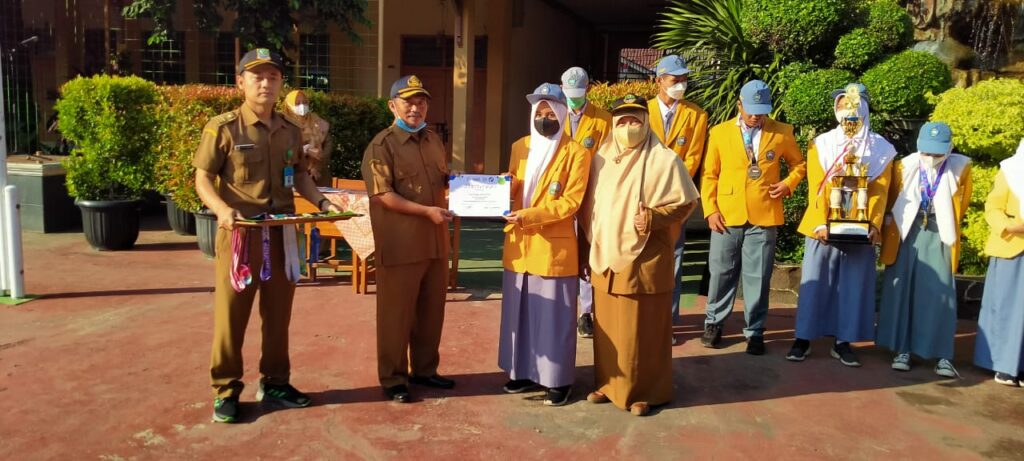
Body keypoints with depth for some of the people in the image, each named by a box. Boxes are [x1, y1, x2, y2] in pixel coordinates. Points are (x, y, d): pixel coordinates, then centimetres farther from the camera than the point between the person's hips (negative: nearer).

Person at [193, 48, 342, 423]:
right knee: (231, 312, 1)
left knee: (278, 312, 12)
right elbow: (202, 180, -6)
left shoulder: (290, 131, 10)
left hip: (283, 234, 5)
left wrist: (321, 202, 3)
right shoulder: (223, 128, -5)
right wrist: (222, 209, -25)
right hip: (239, 234, -5)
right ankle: (225, 390, 14)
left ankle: (275, 383, 25)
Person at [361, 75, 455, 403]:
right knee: (397, 313, 3)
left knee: (432, 310, 15)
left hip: (435, 241, 7)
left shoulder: (433, 141, 14)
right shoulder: (381, 145, -8)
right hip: (400, 244, -7)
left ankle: (424, 369, 30)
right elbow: (383, 195, -17)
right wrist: (427, 211, -22)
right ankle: (393, 379, 16)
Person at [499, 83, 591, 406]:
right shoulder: (519, 147, 11)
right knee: (519, 312, 13)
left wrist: (528, 215, -23)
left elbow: (570, 202, -13)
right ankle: (523, 371, 28)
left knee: (554, 317, 3)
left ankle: (558, 380, 16)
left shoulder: (576, 153, -7)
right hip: (518, 244, 6)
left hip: (554, 246, -5)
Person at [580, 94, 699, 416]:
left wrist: (653, 218, -21)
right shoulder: (601, 159, 9)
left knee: (642, 329, 3)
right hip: (606, 258, 5)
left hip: (645, 259, -5)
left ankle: (645, 391, 17)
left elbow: (685, 203, -5)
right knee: (607, 326, 13)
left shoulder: (664, 160, -7)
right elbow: (589, 205, 16)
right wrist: (591, 244, 12)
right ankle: (608, 383, 28)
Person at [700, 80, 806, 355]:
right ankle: (713, 323, 23)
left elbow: (799, 164, 17)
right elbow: (709, 175, 5)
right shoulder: (720, 132, 5)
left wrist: (789, 184, -3)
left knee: (758, 277, 3)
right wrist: (710, 210, -4)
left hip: (764, 217, 0)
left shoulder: (782, 132, 4)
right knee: (721, 272, 8)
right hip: (727, 215, 1)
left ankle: (754, 331, 15)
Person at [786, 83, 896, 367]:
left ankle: (843, 342, 12)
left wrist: (875, 224, -14)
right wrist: (820, 222, -16)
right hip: (824, 226, -1)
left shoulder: (881, 149, 6)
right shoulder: (821, 144, 3)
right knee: (815, 280, 1)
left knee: (854, 284, 3)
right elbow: (816, 188, -4)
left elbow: (880, 191, 0)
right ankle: (804, 338, 8)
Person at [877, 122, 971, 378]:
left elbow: (962, 201, 9)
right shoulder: (904, 166, -7)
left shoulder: (960, 168, -7)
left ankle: (943, 356, 4)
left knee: (941, 294, -2)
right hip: (906, 235, 1)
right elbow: (890, 200, 7)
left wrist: (949, 226, 14)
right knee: (901, 290, 1)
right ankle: (902, 350, 8)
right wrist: (892, 225, 8)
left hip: (938, 237, 0)